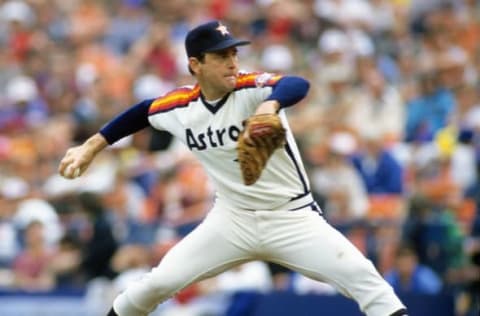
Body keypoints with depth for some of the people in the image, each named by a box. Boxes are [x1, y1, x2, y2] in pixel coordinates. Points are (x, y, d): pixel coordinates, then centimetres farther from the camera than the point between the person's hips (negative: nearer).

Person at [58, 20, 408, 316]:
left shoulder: (251, 88, -19)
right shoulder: (180, 106, -6)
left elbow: (298, 85, -42)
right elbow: (141, 113, 17)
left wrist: (270, 105, -64)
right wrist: (91, 147, 14)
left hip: (292, 217, -3)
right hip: (233, 219, 3)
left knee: (360, 275, -22)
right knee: (160, 282, 0)